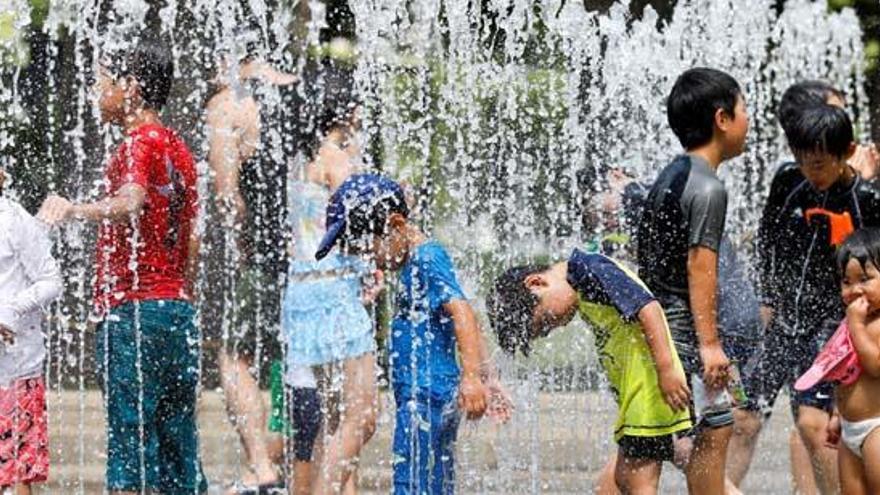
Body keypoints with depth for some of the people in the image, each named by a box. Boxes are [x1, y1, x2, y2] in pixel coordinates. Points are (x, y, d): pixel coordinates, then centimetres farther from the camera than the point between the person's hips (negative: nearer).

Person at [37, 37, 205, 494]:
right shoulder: (178, 148, 19)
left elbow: (131, 202, -28)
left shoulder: (139, 143, -8)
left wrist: (75, 210, -38)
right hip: (178, 307, 9)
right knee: (177, 446, 10)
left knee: (130, 441, -11)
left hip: (134, 307, -9)